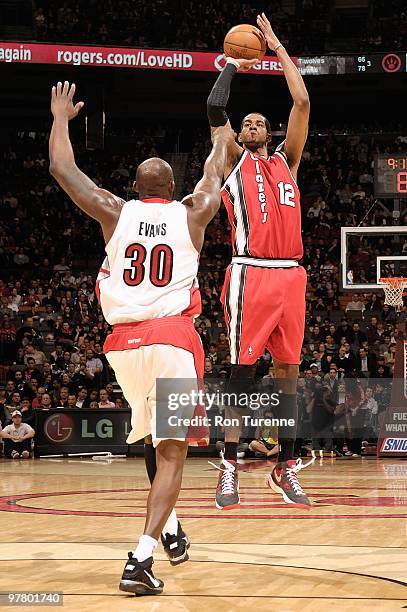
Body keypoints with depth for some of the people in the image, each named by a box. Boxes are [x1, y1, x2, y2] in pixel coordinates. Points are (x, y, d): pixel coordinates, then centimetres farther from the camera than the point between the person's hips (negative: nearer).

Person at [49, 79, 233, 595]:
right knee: (171, 450, -5)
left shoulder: (116, 213, 7)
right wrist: (222, 136, 45)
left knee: (154, 437, 27)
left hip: (124, 341, 3)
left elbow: (61, 168, 15)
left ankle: (169, 527, 28)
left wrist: (61, 117, 30)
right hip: (174, 339, -2)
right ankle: (141, 559, -20)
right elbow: (214, 178, 27)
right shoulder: (190, 216, 6)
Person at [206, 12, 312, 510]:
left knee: (288, 370, 6)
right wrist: (231, 67, 13)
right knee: (242, 370, -5)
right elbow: (214, 108, -3)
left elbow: (302, 103, 14)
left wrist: (278, 49, 19)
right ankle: (229, 467, -1)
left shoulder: (286, 160, 21)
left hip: (290, 274, 4)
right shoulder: (234, 160, 11)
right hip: (251, 274, -4)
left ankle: (285, 468, 11)